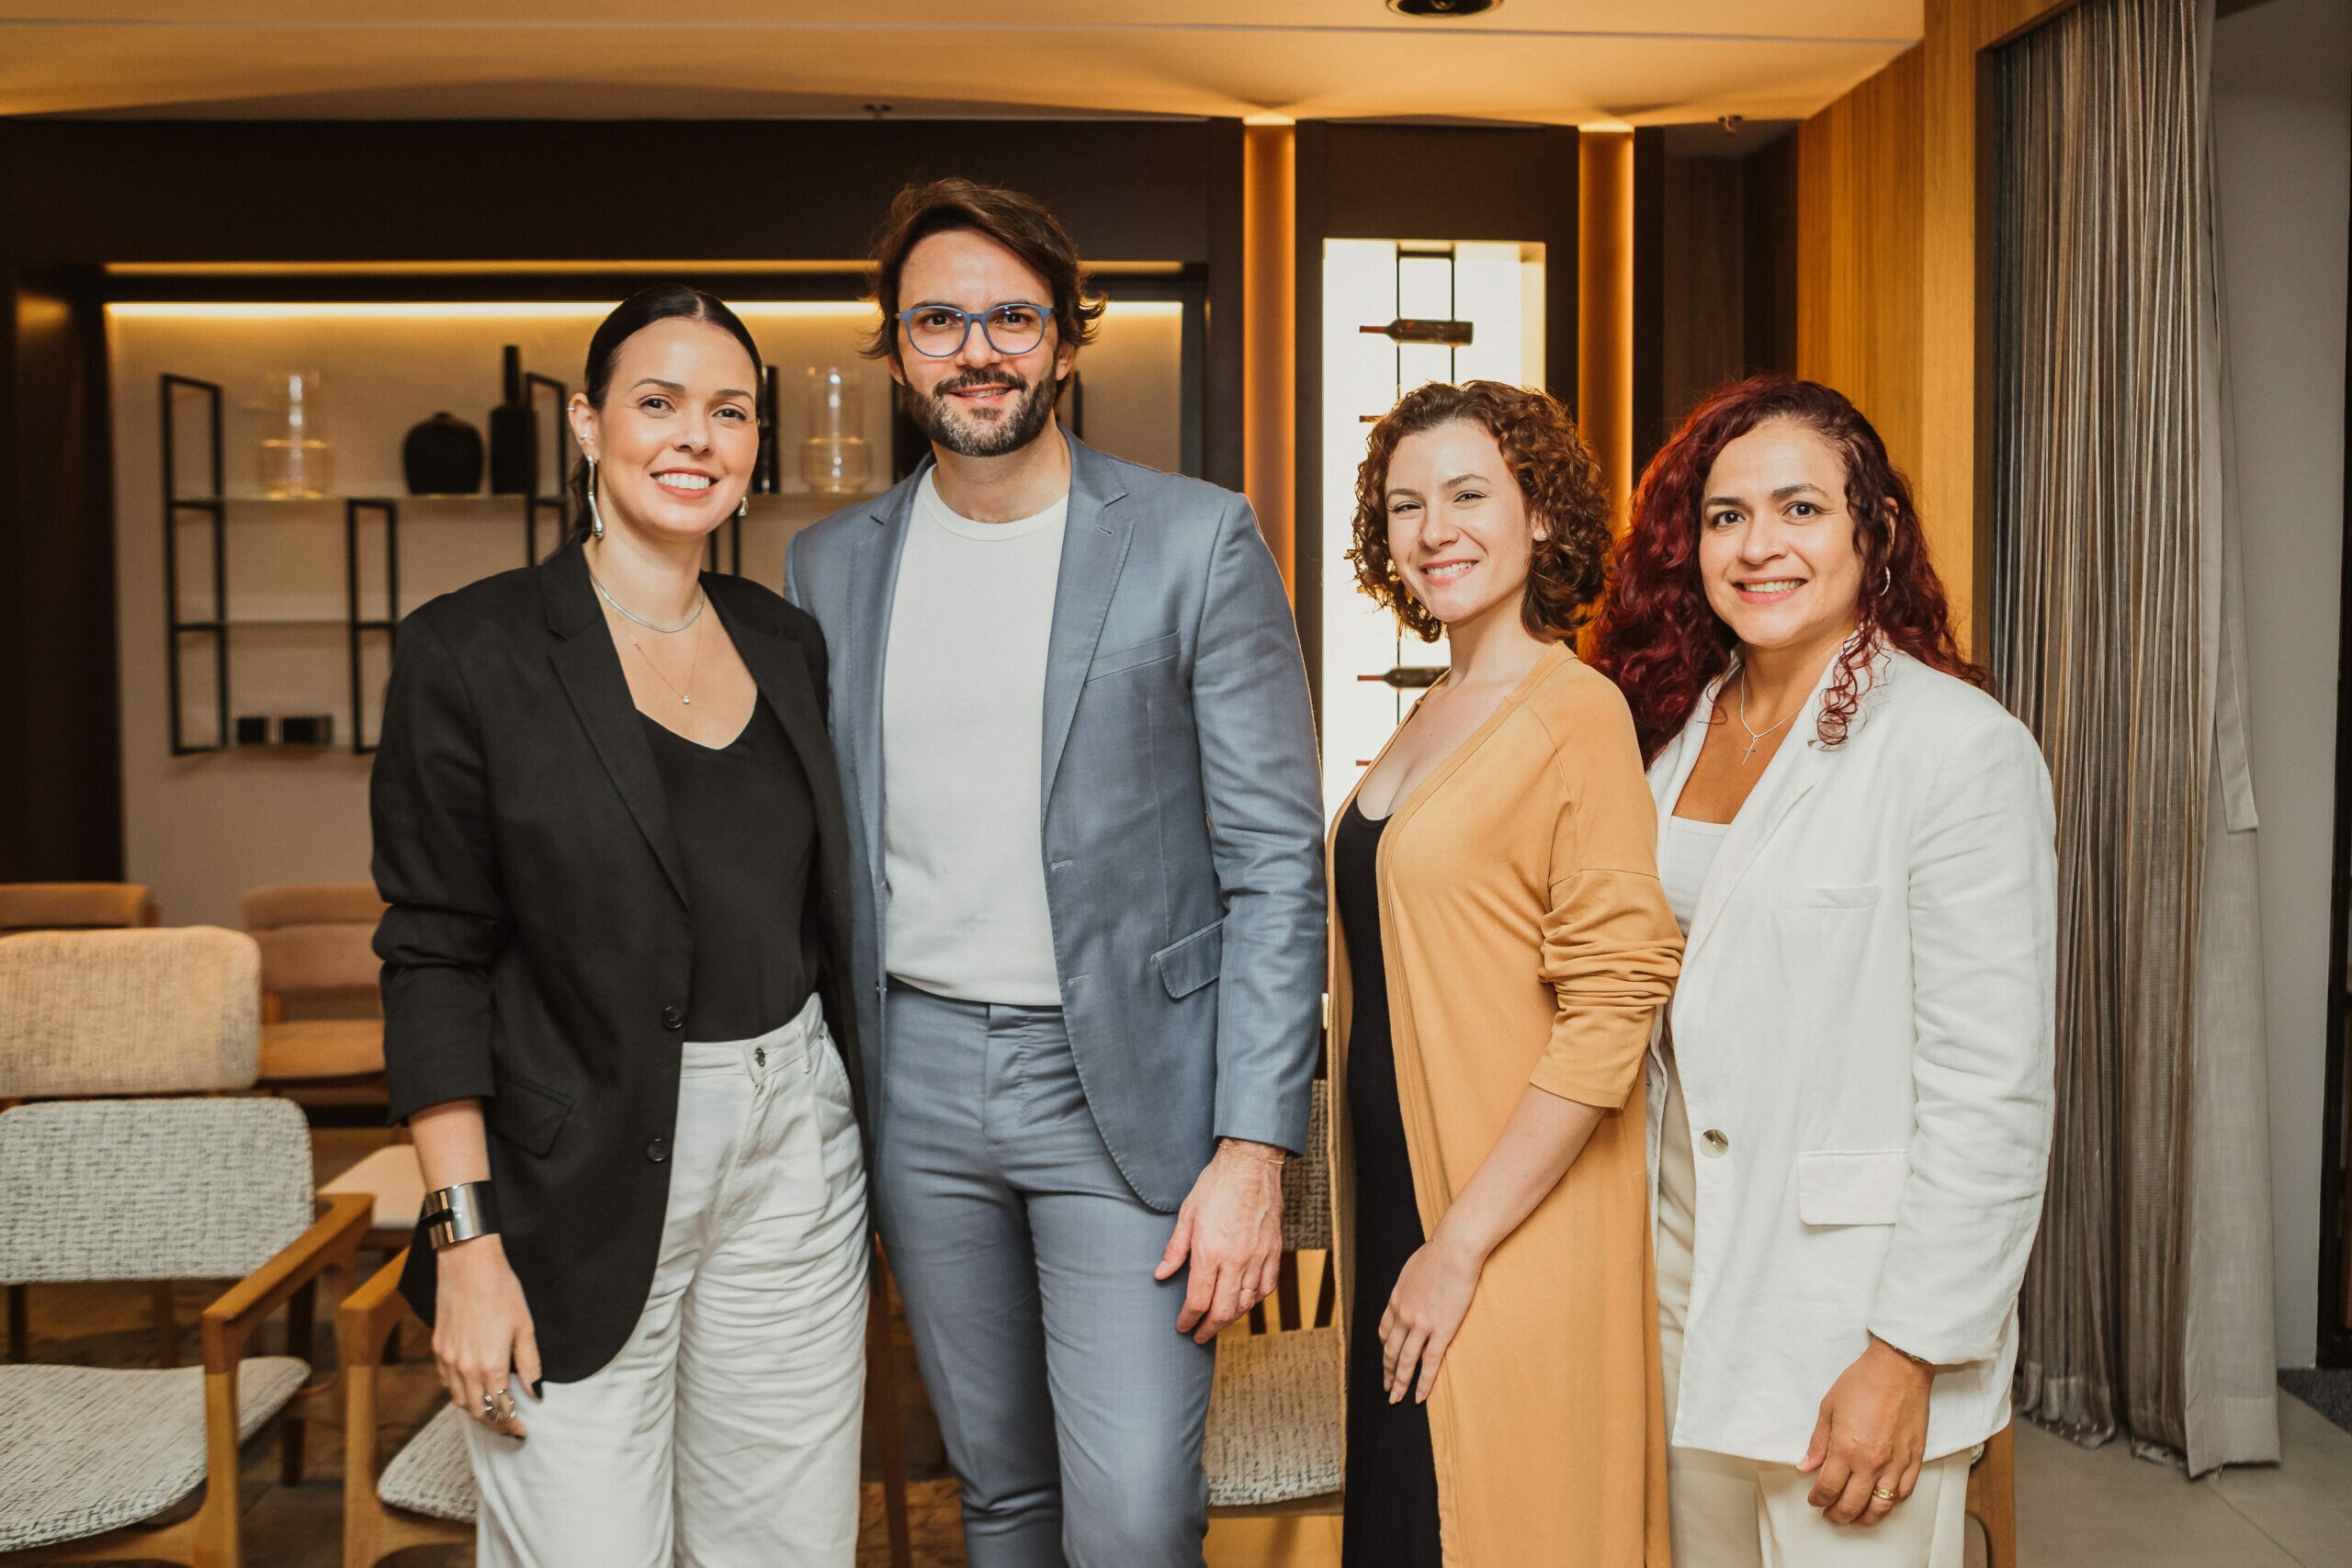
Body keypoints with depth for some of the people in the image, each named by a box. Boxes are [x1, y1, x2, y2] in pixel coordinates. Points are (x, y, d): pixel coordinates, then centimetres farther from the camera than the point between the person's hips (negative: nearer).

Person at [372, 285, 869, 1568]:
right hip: (582, 1179, -4)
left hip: (796, 1146, 5)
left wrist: (870, 1144, 13)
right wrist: (466, 1238, -12)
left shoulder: (786, 643, 8)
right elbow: (434, 960, -8)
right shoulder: (472, 649, -7)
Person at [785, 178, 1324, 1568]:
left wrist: (1253, 1149, -13)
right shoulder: (830, 566, 6)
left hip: (1121, 1078, -3)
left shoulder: (1196, 541, -6)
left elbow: (1276, 863, -8)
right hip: (916, 1076, 4)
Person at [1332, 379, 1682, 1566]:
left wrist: (1461, 1245, -18)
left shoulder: (1575, 714, -14)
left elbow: (1613, 1006, -20)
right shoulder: (1432, 717, 11)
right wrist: (1395, 1238, 13)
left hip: (1507, 1238, -8)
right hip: (1395, 1201, 8)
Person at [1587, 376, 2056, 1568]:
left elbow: (1991, 1091, -16)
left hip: (1852, 1312, -6)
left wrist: (1908, 1353, -17)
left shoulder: (1961, 748, -14)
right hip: (1681, 1280, 6)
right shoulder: (1675, 731, 6)